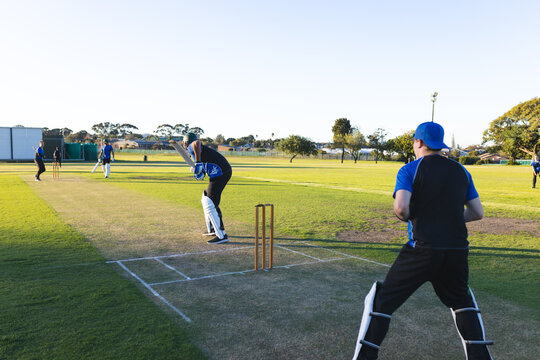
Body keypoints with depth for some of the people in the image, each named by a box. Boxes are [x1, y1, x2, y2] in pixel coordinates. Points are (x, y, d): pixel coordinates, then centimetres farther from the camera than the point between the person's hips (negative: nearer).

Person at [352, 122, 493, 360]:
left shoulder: (410, 170, -4)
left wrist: (409, 218, 4)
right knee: (462, 302, 29)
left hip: (422, 249, -5)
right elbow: (478, 213, 12)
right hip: (457, 250, 5)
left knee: (381, 301, 5)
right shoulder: (461, 171, 12)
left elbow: (401, 208, -18)